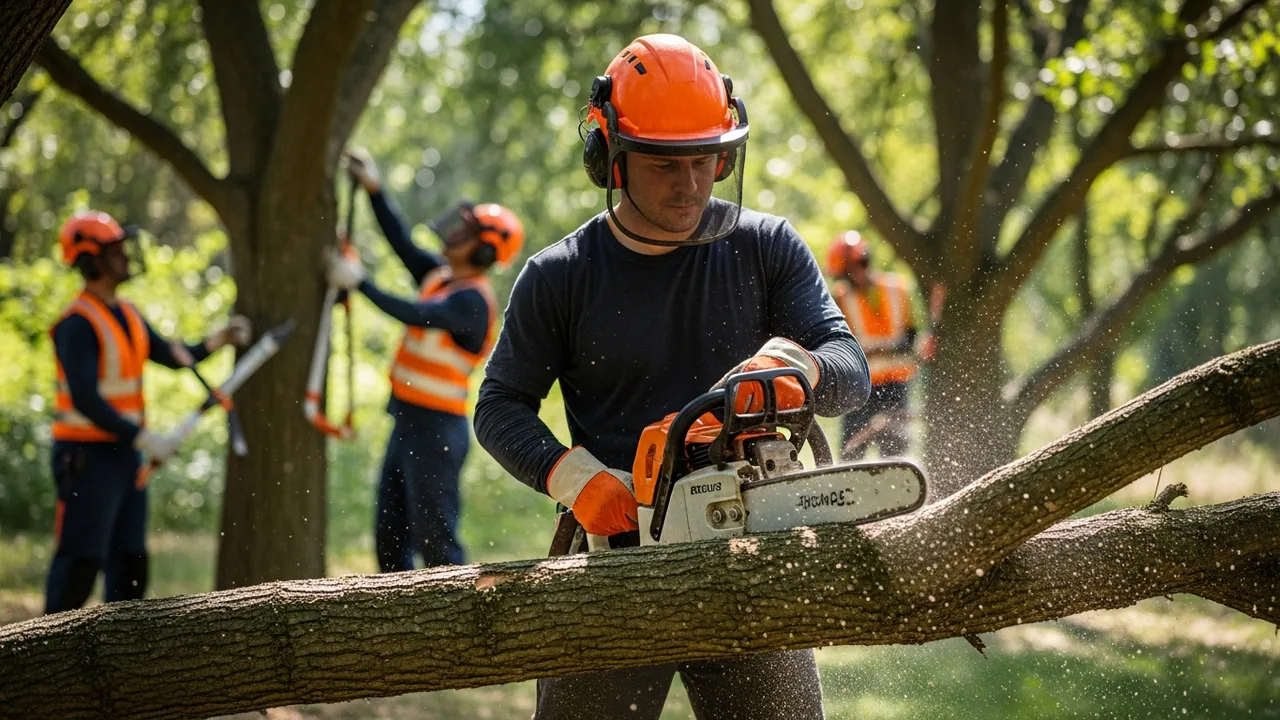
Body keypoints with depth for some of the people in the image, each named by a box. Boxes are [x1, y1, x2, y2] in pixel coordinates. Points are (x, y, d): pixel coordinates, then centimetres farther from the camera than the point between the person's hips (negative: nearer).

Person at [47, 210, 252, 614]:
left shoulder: (127, 314, 12)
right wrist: (144, 439, -24)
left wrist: (218, 341, 0)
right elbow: (86, 399, -24)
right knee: (80, 563, -10)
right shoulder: (78, 323, -17)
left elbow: (173, 357, 17)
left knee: (130, 562, 12)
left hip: (125, 453, 9)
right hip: (87, 455, -9)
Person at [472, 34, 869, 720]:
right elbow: (500, 408, 6)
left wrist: (796, 364, -26)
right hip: (615, 558, -1)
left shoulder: (765, 248, 3)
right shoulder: (558, 278, 1)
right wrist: (570, 475, -13)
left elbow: (850, 369, -2)